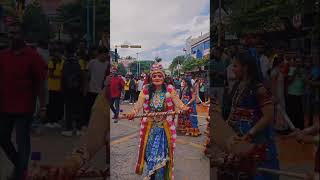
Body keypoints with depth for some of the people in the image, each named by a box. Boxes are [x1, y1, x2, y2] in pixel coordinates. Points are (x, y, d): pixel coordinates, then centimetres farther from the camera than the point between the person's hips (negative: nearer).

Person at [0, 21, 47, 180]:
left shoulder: (33, 56, -6)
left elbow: (40, 83, -6)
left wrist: (42, 107, -8)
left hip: (24, 108, -5)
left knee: (22, 142, 2)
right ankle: (20, 165, 38)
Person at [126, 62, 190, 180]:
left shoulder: (170, 89, -6)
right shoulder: (146, 90, -4)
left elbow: (178, 102, -13)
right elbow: (139, 104, -14)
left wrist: (185, 108, -35)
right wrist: (133, 113, -35)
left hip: (165, 127, -1)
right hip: (150, 127, 2)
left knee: (162, 153, 4)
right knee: (150, 151, 11)